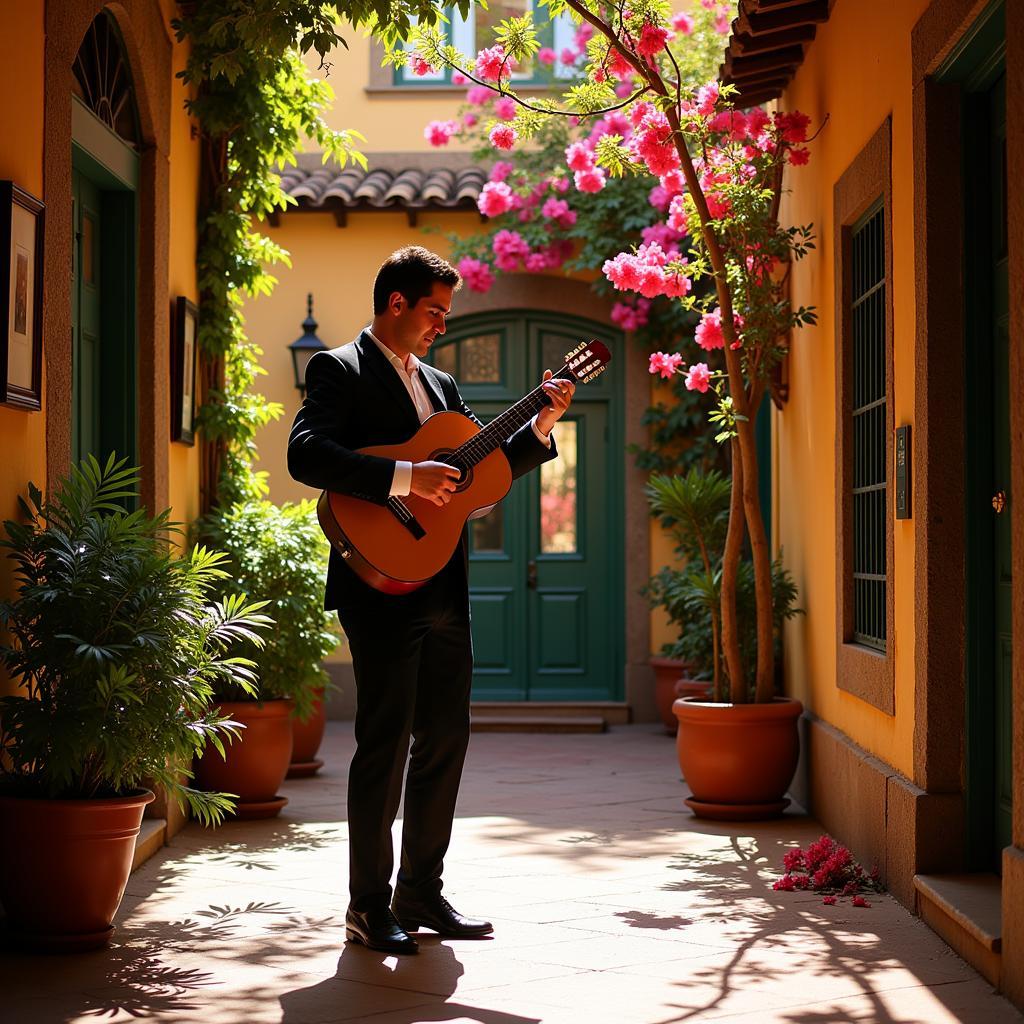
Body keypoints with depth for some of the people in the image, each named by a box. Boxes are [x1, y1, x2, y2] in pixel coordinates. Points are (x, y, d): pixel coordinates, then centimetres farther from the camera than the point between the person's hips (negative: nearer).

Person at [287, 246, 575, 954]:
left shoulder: (438, 385, 20)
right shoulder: (341, 370, -3)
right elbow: (306, 455, -20)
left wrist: (542, 425, 9)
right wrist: (404, 478, -25)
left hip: (444, 590, 8)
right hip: (382, 584, -8)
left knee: (446, 737, 9)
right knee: (386, 742, -5)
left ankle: (421, 894, 19)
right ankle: (369, 909, 4)